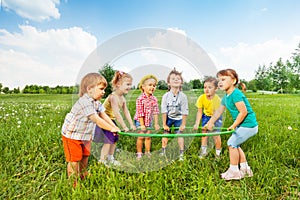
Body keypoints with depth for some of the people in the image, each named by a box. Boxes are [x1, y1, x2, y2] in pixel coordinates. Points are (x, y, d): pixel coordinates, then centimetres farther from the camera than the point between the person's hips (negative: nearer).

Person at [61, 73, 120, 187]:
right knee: (74, 159, 2)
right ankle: (73, 183, 19)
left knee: (85, 156, 20)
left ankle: (83, 176, 42)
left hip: (85, 135, 9)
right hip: (71, 135, -9)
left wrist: (115, 127, -14)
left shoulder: (96, 102, -1)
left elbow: (104, 115, -4)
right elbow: (97, 120, -35)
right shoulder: (85, 102, -31)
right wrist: (111, 129, -32)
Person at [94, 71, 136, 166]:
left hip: (111, 120, 9)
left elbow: (126, 112, 2)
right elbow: (117, 114, -32)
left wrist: (131, 124, -1)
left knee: (115, 138, 13)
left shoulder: (122, 98, 1)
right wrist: (124, 127, -29)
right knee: (109, 140, -8)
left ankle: (110, 158, 29)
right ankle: (102, 160, 8)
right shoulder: (113, 97, -28)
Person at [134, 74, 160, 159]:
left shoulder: (154, 99, -5)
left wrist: (156, 123, -5)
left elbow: (155, 112, -4)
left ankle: (147, 152, 26)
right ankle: (139, 153, 18)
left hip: (149, 121, 4)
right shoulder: (140, 99, -20)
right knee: (141, 137, 3)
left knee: (148, 137, 11)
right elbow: (140, 113, -19)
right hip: (140, 121, -4)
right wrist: (142, 125, -17)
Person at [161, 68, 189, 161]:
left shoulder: (183, 96, -18)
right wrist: (164, 124, -9)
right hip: (168, 118, 1)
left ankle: (181, 154, 16)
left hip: (179, 118, -1)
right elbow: (164, 111, -13)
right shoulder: (166, 96, -16)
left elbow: (185, 111, -13)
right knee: (165, 134, 8)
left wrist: (183, 124, -9)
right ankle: (163, 151, 26)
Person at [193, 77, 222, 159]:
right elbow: (199, 112, -18)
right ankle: (204, 151, 17)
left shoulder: (217, 100, -32)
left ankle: (218, 153, 17)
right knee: (204, 131, 1)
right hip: (206, 116, 3)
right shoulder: (202, 98, -24)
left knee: (216, 135, -6)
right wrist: (197, 123, -26)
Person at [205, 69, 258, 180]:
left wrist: (234, 125, -15)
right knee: (235, 145, 15)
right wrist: (210, 123, 18)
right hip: (243, 125, 9)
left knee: (232, 143, -5)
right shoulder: (226, 97, 8)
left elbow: (243, 112, -23)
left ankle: (234, 171, 10)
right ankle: (245, 169, 29)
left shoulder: (236, 94, -22)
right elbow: (219, 111, 15)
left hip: (248, 125, -9)